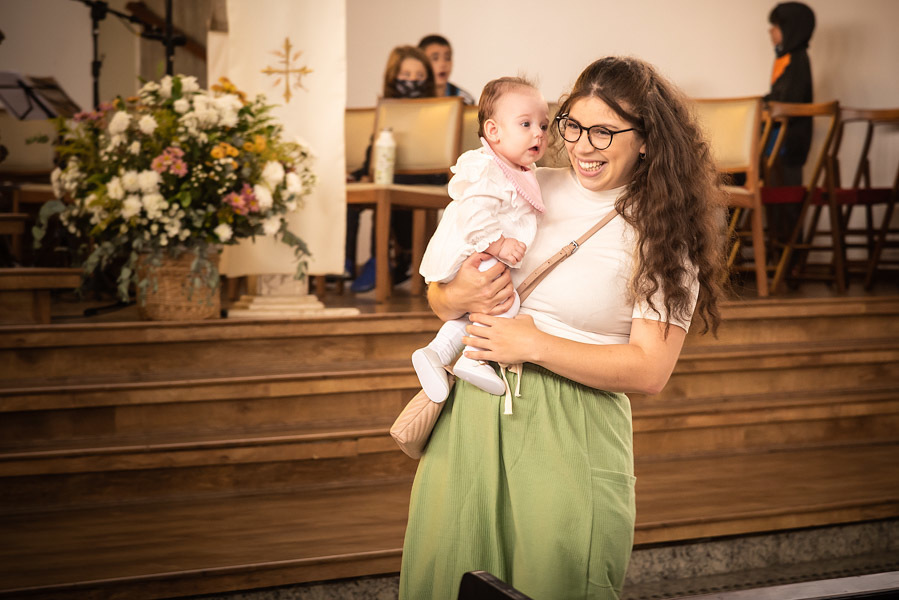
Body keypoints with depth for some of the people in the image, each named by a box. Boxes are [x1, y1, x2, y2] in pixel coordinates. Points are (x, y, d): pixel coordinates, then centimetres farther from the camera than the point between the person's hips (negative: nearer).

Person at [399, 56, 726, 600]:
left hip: (570, 434, -3)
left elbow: (650, 371, -10)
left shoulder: (664, 234, -1)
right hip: (470, 412, 3)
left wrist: (534, 344, -13)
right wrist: (456, 299, -12)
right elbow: (437, 290, 13)